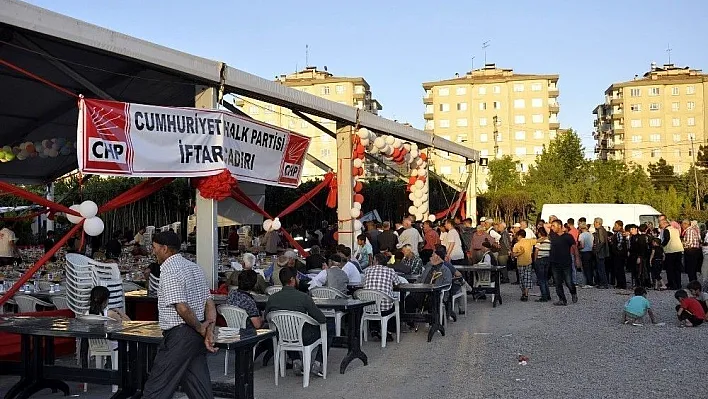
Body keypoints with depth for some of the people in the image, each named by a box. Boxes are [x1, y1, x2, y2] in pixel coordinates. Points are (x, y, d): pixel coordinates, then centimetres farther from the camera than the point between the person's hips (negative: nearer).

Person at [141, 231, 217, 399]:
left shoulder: (169, 271, -13)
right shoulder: (194, 267, 14)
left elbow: (182, 308, -22)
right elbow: (209, 303, 11)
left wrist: (200, 328, -8)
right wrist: (209, 331, 2)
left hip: (178, 336, -9)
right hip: (196, 337, 9)